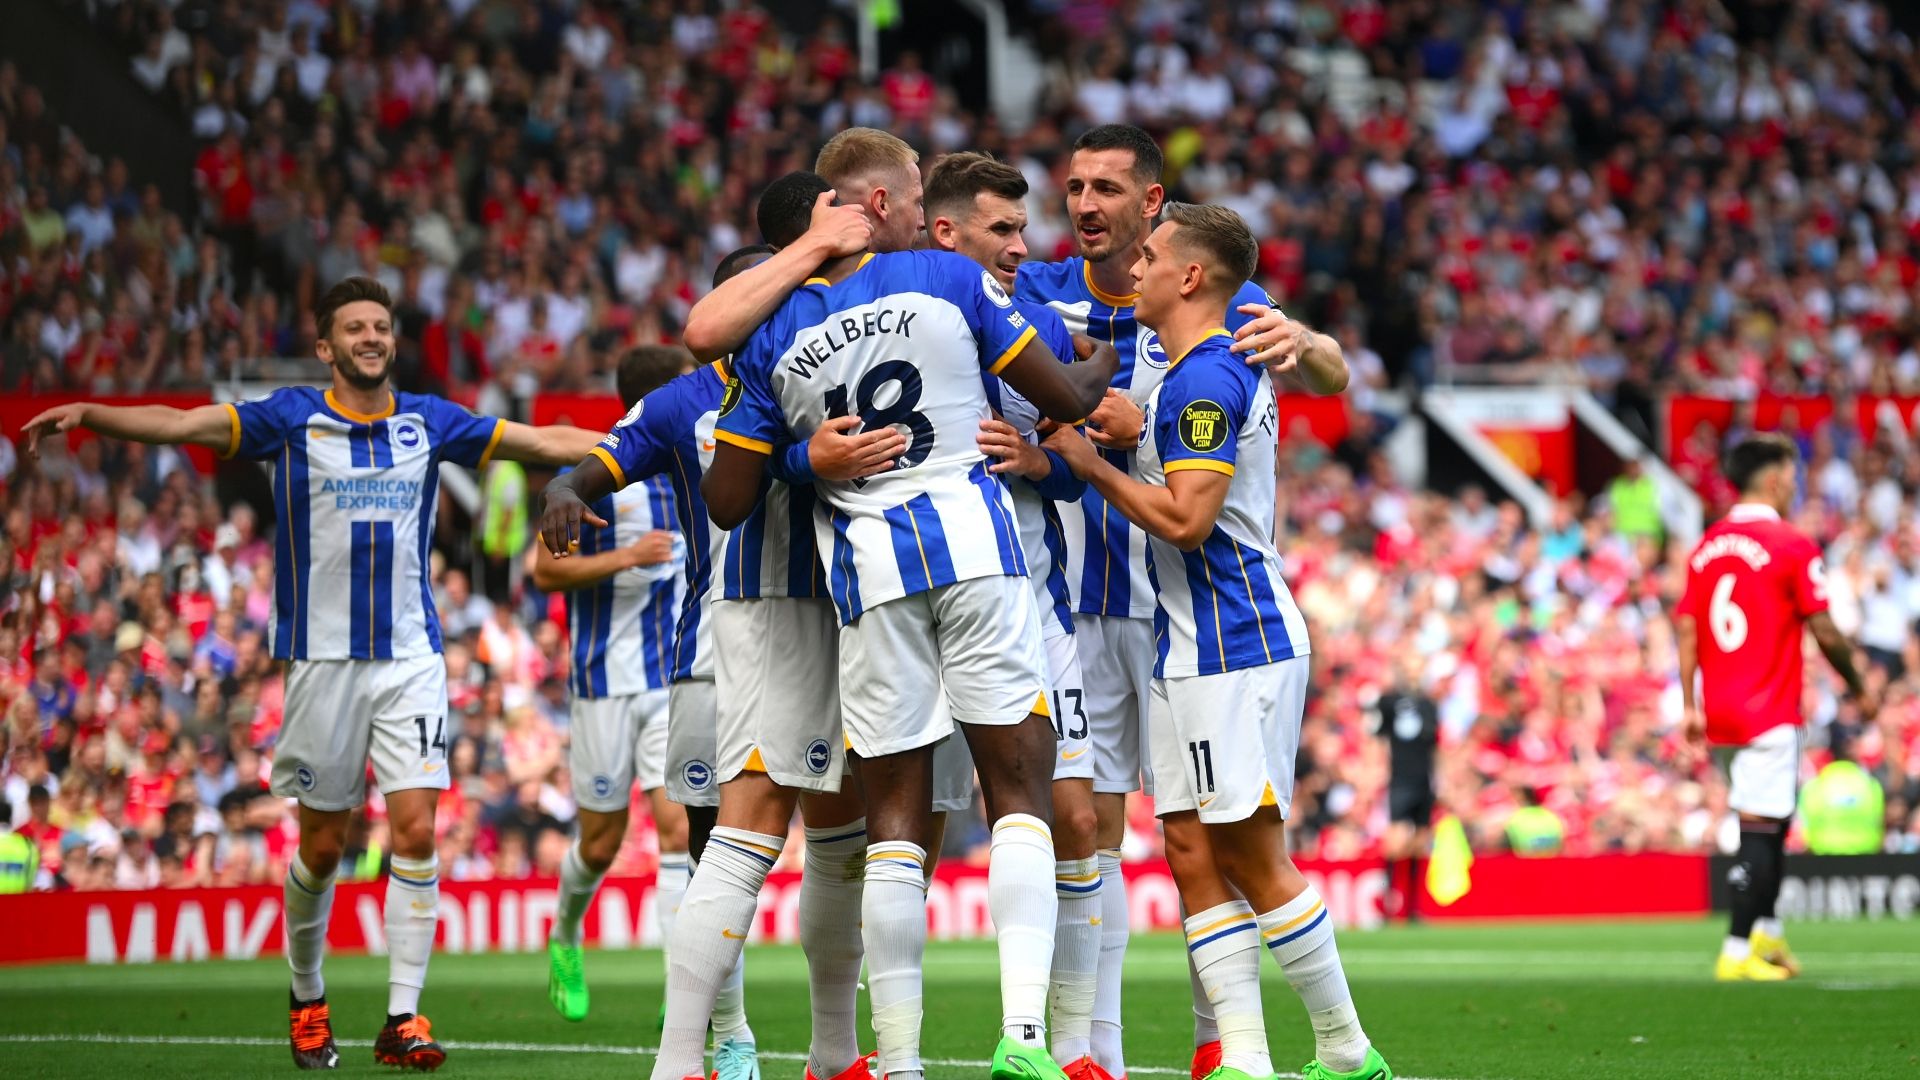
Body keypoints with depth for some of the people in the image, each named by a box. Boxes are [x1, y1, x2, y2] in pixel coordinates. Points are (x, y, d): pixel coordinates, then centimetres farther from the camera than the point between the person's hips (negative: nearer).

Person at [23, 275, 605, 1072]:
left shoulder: (429, 422, 7)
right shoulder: (293, 419, 0)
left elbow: (544, 442, 11)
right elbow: (181, 424, -11)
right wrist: (88, 414, -24)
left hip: (410, 657, 1)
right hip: (323, 656, -1)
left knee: (416, 831, -11)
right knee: (322, 847, 5)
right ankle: (307, 999, 27)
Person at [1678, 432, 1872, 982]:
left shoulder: (1707, 547, 8)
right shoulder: (1793, 546, -10)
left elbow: (1686, 628, 6)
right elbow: (1825, 632, -10)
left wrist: (1691, 707, 8)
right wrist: (1858, 689, 4)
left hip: (1719, 712, 7)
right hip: (1769, 712, -7)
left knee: (1767, 824, 20)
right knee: (1761, 831, -5)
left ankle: (1767, 934, 23)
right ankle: (1737, 953, -7)